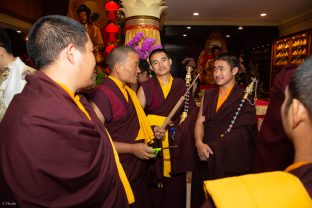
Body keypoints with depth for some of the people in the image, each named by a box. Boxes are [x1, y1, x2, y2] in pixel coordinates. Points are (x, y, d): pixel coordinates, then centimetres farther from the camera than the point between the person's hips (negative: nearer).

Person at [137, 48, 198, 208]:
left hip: (177, 145, 2)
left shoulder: (181, 85, 6)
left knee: (177, 184, 8)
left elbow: (192, 109, 9)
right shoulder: (145, 87, 0)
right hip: (155, 143, -2)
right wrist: (152, 128, -16)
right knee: (157, 187, 3)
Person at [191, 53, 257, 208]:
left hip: (231, 160, -4)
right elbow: (200, 122, 4)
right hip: (206, 157, 4)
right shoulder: (208, 95, 10)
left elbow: (242, 132, -11)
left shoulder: (244, 98, -6)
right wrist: (199, 143, -14)